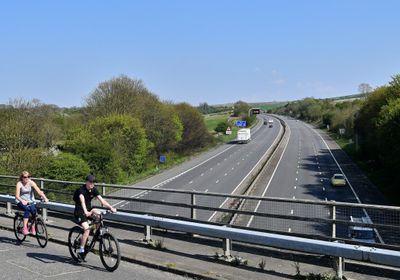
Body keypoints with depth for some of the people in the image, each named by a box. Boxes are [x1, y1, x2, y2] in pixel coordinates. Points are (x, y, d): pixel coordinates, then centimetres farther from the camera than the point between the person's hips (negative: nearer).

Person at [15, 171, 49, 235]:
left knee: (34, 210, -25)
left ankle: (33, 228, -9)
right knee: (27, 209, -32)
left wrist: (45, 198, -29)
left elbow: (39, 191, -13)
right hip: (21, 202, -2)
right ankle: (25, 228, -29)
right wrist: (22, 201, -39)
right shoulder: (19, 184, -9)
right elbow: (17, 196, -19)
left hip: (30, 201, 2)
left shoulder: (31, 183, -4)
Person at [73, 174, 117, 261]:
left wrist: (111, 207, -25)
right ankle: (81, 252, -14)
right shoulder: (81, 190, -22)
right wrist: (85, 212, -58)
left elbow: (101, 200, -11)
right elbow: (82, 201, -40)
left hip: (88, 210, 7)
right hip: (80, 212, -7)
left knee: (97, 212, -19)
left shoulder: (94, 190, -3)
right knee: (87, 229, -22)